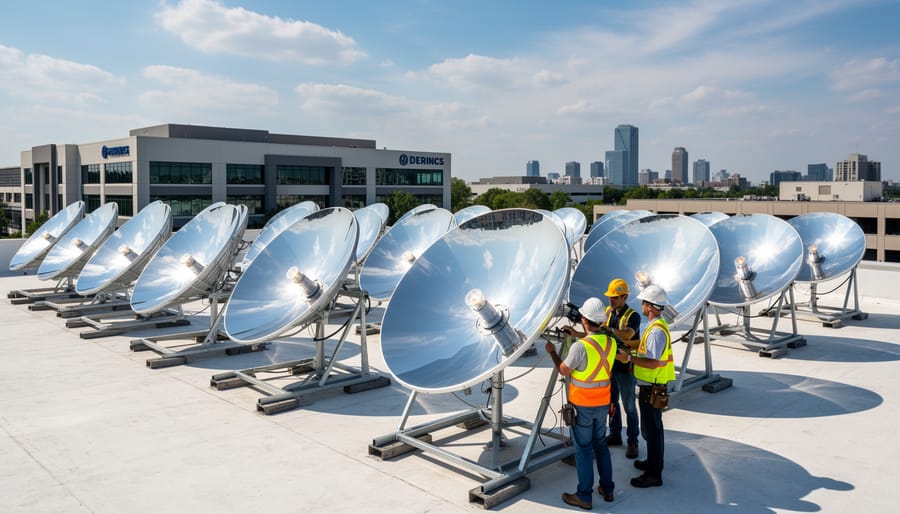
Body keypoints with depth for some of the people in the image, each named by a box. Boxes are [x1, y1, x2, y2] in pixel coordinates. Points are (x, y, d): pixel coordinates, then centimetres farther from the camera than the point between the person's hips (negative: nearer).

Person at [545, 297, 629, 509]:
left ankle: (584, 496, 15)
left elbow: (564, 371, -10)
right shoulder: (610, 342, -5)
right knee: (601, 444, 20)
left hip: (582, 406, -6)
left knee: (583, 449, 5)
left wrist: (552, 352, 5)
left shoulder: (579, 347, -24)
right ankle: (607, 489, 29)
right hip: (602, 404, 6)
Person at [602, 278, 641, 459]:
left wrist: (606, 328, -43)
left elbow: (627, 335, -35)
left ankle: (632, 442, 18)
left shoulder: (633, 316, -16)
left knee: (629, 407, 5)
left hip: (625, 369, -6)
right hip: (609, 366, 6)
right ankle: (614, 435, 33)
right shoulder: (607, 312, 3)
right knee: (611, 402, 18)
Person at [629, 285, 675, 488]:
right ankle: (653, 462, 37)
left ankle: (654, 475, 7)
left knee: (651, 430, -2)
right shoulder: (657, 325, 9)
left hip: (652, 388, -10)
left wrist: (629, 358, -22)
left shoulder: (656, 330, -24)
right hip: (651, 386, 11)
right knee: (653, 427, 22)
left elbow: (653, 362, -28)